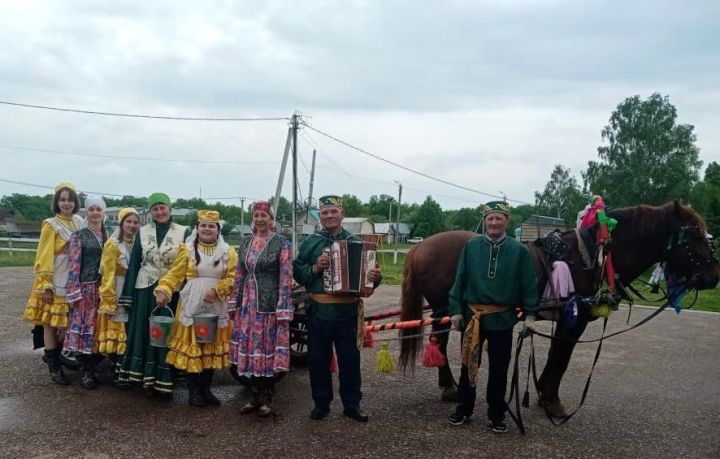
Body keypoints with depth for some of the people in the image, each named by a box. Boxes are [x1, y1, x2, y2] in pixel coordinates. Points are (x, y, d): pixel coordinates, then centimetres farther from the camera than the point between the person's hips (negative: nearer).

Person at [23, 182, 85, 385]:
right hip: (55, 282, -5)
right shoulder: (51, 225, -5)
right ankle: (54, 367, 11)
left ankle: (52, 355, 28)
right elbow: (44, 257, -9)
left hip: (74, 281, 5)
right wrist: (45, 286, -14)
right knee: (50, 324, 2)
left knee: (69, 324, 7)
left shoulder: (80, 222, 9)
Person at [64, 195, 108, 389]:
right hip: (86, 287, -4)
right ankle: (85, 372, 5)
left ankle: (92, 368, 17)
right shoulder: (79, 237, -1)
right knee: (84, 326, -4)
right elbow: (74, 266, -7)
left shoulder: (108, 235, 13)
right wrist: (74, 292, -13)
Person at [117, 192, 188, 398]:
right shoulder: (143, 232, 7)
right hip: (145, 290, 2)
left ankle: (164, 382, 7)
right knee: (145, 333, 7)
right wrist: (128, 294, 2)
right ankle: (148, 379, 17)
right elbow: (134, 263, 7)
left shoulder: (183, 232, 0)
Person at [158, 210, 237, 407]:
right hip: (192, 305, -1)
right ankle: (194, 390, 13)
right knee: (191, 345, 1)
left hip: (215, 306, 1)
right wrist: (163, 290, -17)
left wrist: (217, 290, -17)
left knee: (211, 347, 6)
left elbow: (232, 278, -2)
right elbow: (174, 275, -2)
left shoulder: (228, 252, 5)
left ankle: (206, 388, 19)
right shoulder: (187, 249, 3)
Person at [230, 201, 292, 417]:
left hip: (269, 304, -5)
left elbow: (286, 278, -10)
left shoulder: (281, 243, -6)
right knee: (249, 350, 8)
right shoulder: (247, 242, 10)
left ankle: (267, 399, 15)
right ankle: (255, 396, 21)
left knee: (267, 351, 1)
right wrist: (235, 301, 12)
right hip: (247, 304, 5)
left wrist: (283, 309, -15)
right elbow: (240, 273, 15)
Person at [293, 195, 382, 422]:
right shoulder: (310, 243, 5)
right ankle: (321, 403, 23)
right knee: (318, 359, 8)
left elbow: (367, 271, 7)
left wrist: (376, 277, -15)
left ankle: (352, 404, 20)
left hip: (348, 312, 0)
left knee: (350, 359, 7)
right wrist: (315, 268, -15)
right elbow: (297, 273, 2)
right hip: (319, 312, 0)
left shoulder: (355, 243, 6)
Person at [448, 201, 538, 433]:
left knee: (499, 369, 10)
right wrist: (456, 309, -4)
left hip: (502, 318, 0)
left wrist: (530, 315, -6)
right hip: (472, 315, 1)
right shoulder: (471, 246, -2)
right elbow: (459, 280, 1)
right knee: (468, 364, 12)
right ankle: (464, 409, 26)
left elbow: (529, 285, 0)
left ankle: (497, 414, 24)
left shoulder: (519, 250, -3)